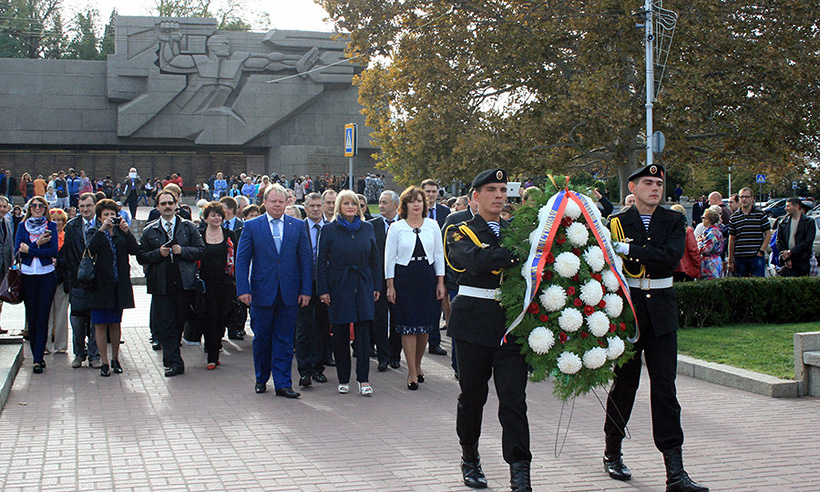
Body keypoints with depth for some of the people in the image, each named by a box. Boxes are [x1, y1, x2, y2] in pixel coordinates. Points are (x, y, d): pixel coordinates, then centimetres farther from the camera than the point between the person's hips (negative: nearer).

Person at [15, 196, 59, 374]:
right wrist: (38, 244, -12)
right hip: (27, 276, 2)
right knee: (31, 318, 4)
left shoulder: (51, 226, 5)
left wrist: (29, 249, -9)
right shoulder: (23, 226, 10)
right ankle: (37, 356, 15)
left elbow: (54, 251, -7)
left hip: (47, 275, -2)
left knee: (42, 319, -5)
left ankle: (38, 359, -6)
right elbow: (18, 250, -2)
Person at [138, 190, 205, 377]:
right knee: (164, 325, -5)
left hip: (184, 283, 0)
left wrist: (182, 251, -11)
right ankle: (175, 362, -3)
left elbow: (200, 250, 3)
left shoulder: (188, 227, 8)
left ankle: (171, 358, 25)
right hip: (161, 285, 0)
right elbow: (141, 257, 5)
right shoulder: (150, 231, 8)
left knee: (179, 322, 8)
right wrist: (158, 253, -12)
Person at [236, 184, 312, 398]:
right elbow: (242, 260, 0)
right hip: (262, 292, -1)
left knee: (284, 340, 2)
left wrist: (306, 290, -1)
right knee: (261, 338, 9)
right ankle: (261, 379, 26)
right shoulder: (251, 226, 2)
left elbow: (306, 259, 6)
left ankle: (283, 384, 6)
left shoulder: (297, 226, 6)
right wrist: (243, 289, -9)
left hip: (289, 293, 1)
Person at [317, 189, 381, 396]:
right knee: (340, 335, 3)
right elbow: (322, 262, 0)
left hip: (363, 286, 1)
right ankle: (343, 379, 13)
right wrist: (323, 290, -6)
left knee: (363, 333, -4)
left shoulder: (367, 228, 8)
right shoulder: (329, 230, 1)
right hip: (339, 287, -1)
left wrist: (377, 286, 5)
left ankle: (363, 379, -3)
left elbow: (375, 260, 11)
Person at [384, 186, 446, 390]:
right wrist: (390, 285, -4)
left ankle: (417, 365, 25)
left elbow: (439, 255, 9)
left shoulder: (432, 225, 7)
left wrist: (441, 282, 4)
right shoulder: (396, 228, 0)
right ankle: (412, 373, 2)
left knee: (424, 326, 6)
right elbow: (389, 258, 1)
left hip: (427, 278, 2)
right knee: (408, 327, -3)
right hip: (404, 279, -2)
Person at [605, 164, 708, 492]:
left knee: (664, 386, -3)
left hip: (661, 311, 1)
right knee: (625, 382, 8)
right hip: (625, 308, -1)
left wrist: (628, 250, -19)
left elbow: (671, 257, -12)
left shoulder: (674, 222, 6)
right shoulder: (617, 222, 2)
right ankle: (612, 453, 28)